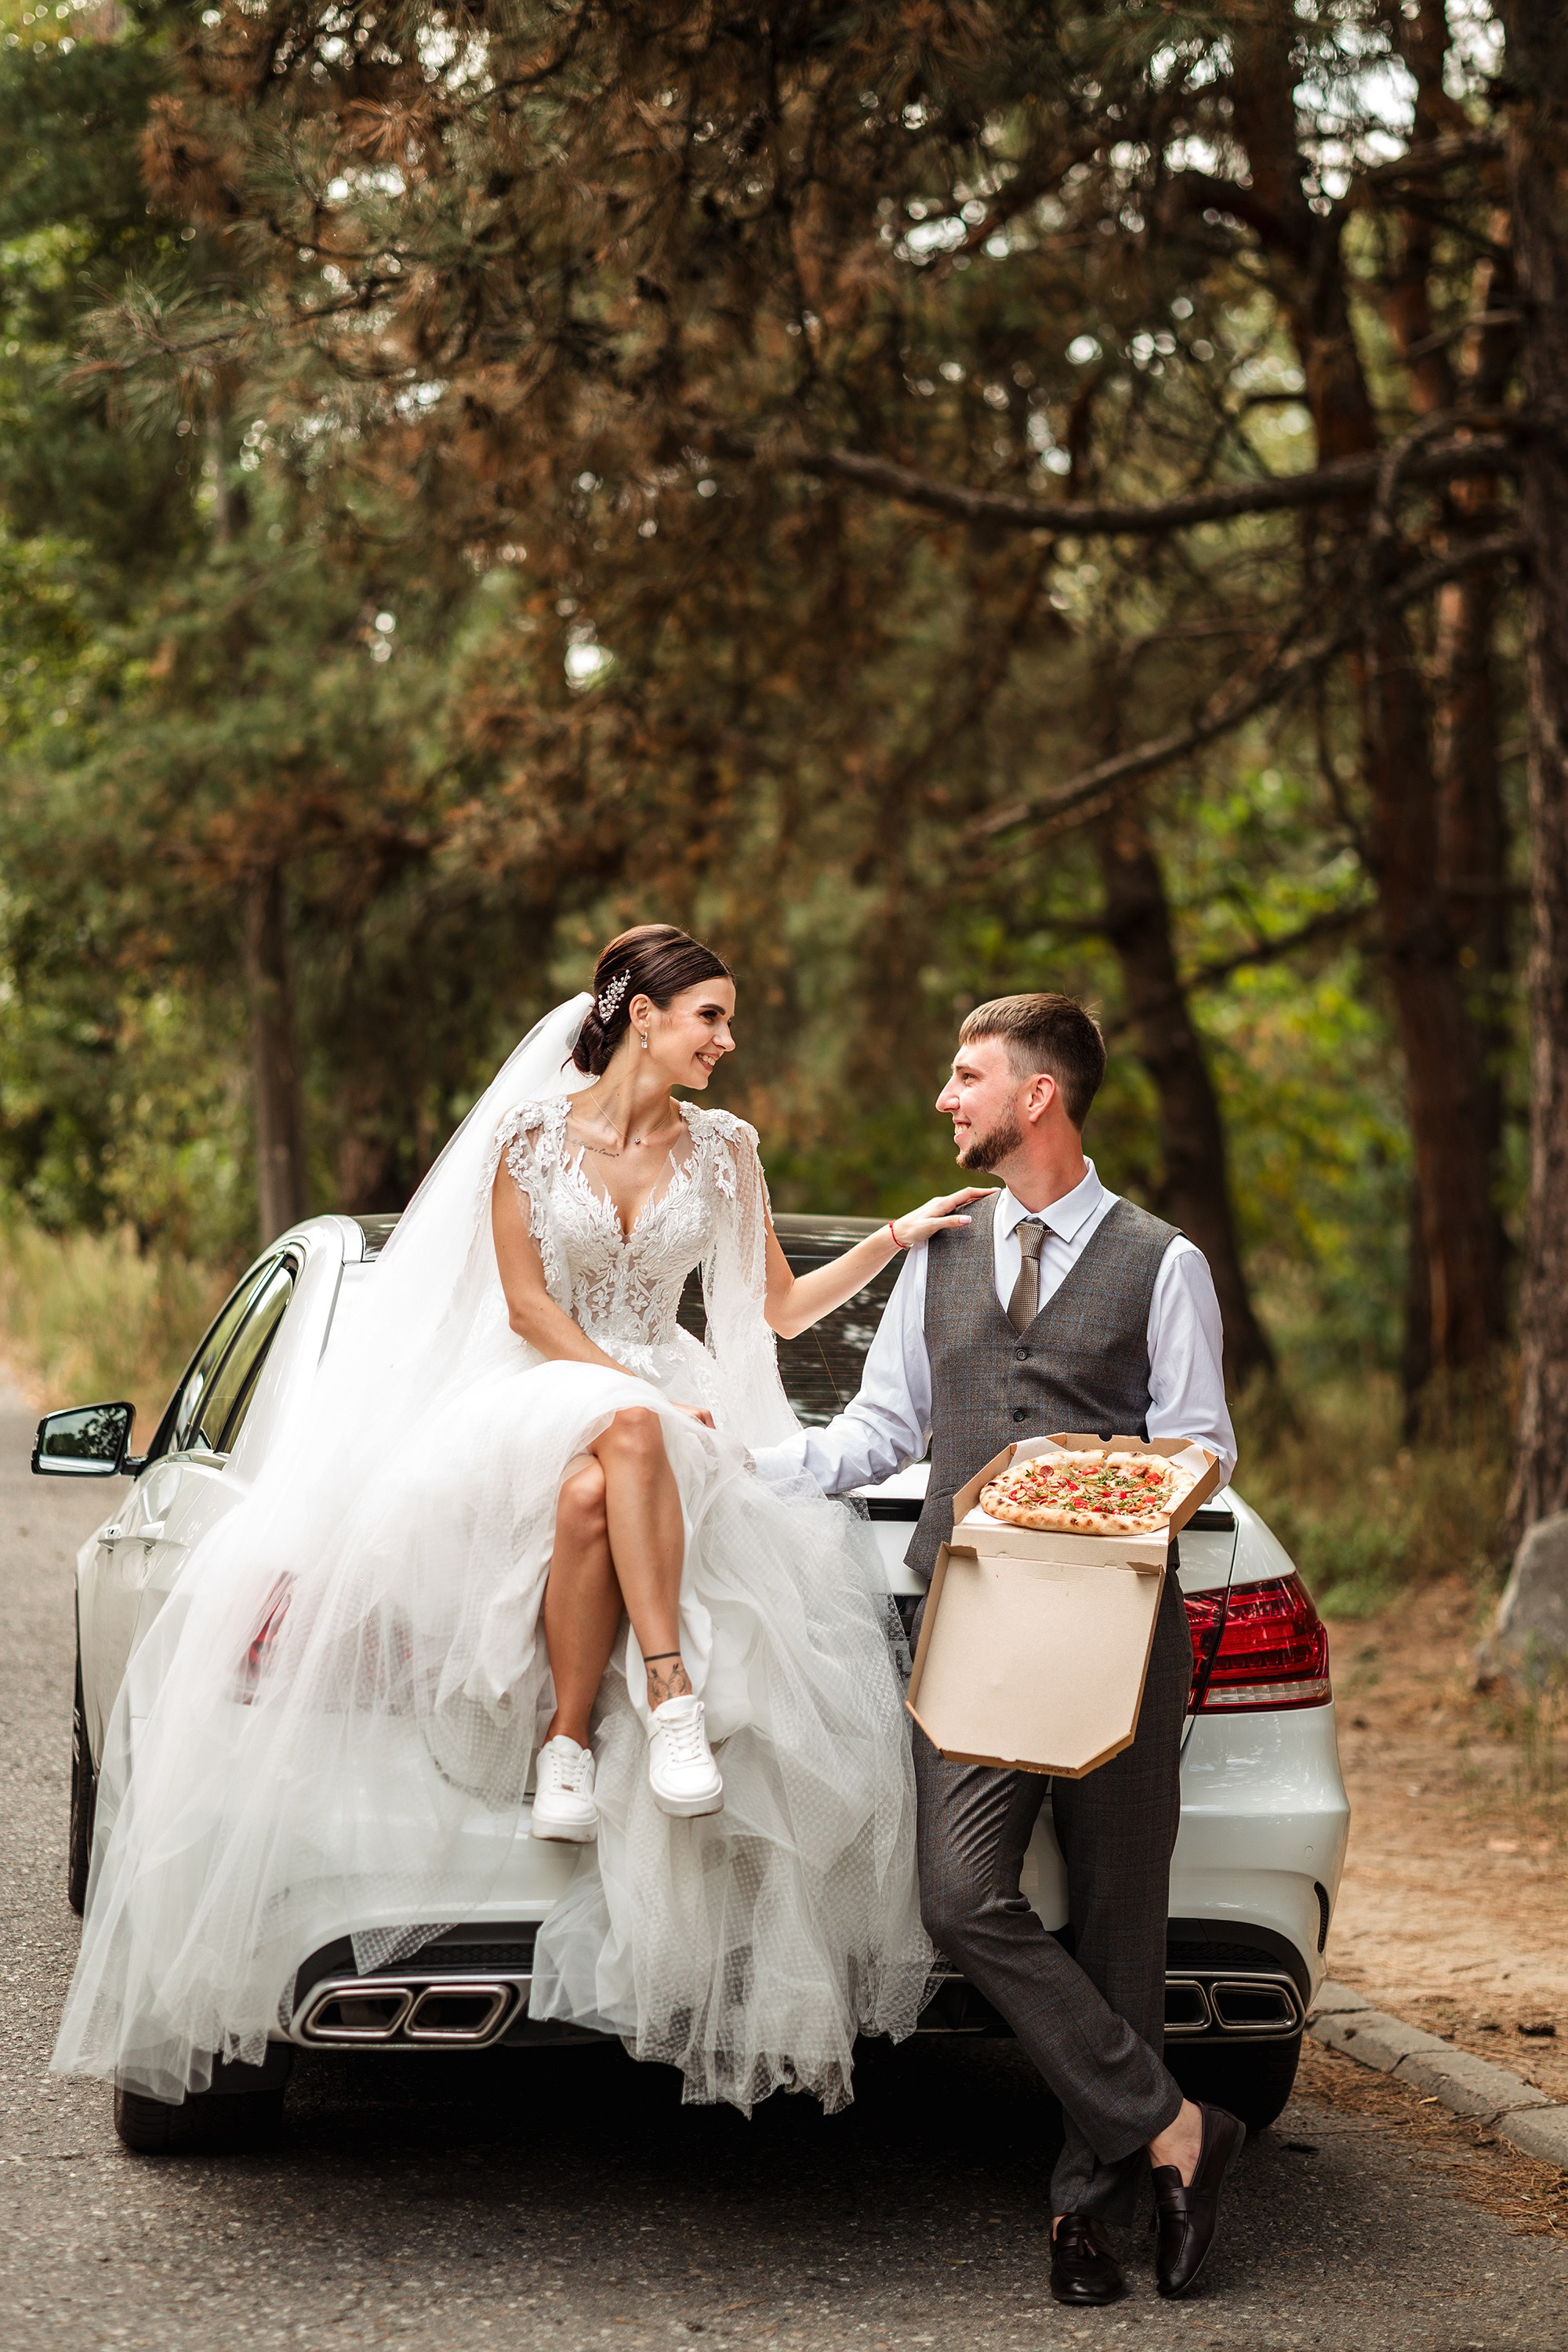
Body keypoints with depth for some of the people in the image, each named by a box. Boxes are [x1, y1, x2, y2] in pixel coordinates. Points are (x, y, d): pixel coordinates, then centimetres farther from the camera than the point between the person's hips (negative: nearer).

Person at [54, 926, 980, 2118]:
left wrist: (901, 1234, 6)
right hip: (533, 1394, -2)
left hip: (664, 1406, 2)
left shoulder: (722, 1150, 9)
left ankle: (569, 1735, -32)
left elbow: (780, 1306, 16)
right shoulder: (533, 1133, 0)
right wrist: (638, 1389, -15)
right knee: (622, 1437, -40)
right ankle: (674, 1694, -40)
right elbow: (526, 1305, -4)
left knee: (591, 1497, -36)